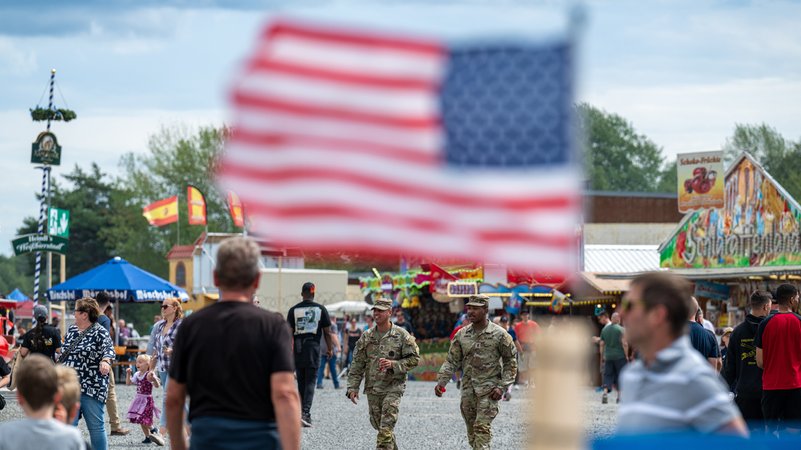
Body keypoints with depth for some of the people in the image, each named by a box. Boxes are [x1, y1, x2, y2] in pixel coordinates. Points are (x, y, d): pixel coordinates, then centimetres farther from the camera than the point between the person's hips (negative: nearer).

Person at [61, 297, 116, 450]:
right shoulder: (72, 330, 14)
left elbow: (109, 348, -23)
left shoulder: (100, 332, -7)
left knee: (96, 426, 0)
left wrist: (105, 361, -43)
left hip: (92, 388, -6)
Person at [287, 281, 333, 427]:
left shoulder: (293, 310, 3)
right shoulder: (321, 309, 1)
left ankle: (302, 412, 20)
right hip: (313, 347, -2)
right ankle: (305, 412, -17)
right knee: (310, 382, -3)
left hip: (297, 349, 2)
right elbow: (327, 332, 3)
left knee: (301, 381, 13)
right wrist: (330, 349, 14)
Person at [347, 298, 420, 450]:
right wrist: (353, 387, 1)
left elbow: (414, 359, -4)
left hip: (393, 387, -5)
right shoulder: (367, 337, 7)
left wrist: (393, 365, -17)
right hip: (372, 388, 5)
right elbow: (357, 364, 9)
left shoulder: (401, 335, -4)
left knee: (386, 428, -15)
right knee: (378, 425, 14)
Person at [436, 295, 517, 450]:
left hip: (489, 389, -5)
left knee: (482, 427, -15)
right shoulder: (462, 335, 5)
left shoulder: (499, 334, -6)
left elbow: (510, 362, 0)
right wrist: (441, 382, -7)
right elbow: (451, 361, 7)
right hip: (468, 389, 5)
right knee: (471, 431, 10)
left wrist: (502, 387, -9)